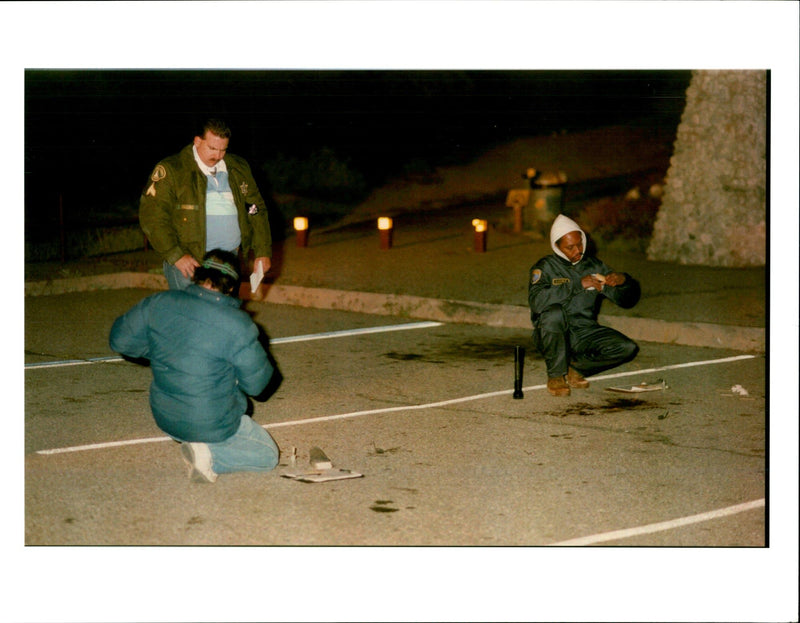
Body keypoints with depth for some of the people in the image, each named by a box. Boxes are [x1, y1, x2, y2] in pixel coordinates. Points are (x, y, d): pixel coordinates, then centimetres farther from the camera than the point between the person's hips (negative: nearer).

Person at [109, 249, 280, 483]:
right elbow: (257, 384, -11)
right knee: (268, 455, 16)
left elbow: (119, 340, 3)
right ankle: (210, 455, -8)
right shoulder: (236, 323, -21)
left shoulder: (159, 303, -9)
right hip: (211, 425, -7)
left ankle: (194, 445, 14)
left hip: (165, 417, 7)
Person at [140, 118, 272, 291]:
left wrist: (263, 252, 8)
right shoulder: (171, 170, -4)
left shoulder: (238, 169, 13)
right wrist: (176, 255, -18)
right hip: (188, 263, -5)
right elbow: (152, 216, -10)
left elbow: (256, 210, 17)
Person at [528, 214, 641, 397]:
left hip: (585, 334, 4)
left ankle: (574, 367, 3)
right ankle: (556, 375, -15)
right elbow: (536, 301, -27)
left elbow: (628, 299, 9)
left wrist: (623, 281, -15)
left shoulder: (594, 266, 8)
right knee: (554, 313, -37)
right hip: (553, 335, -4)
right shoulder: (545, 267, -5)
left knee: (628, 348, -17)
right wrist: (578, 284, -29)